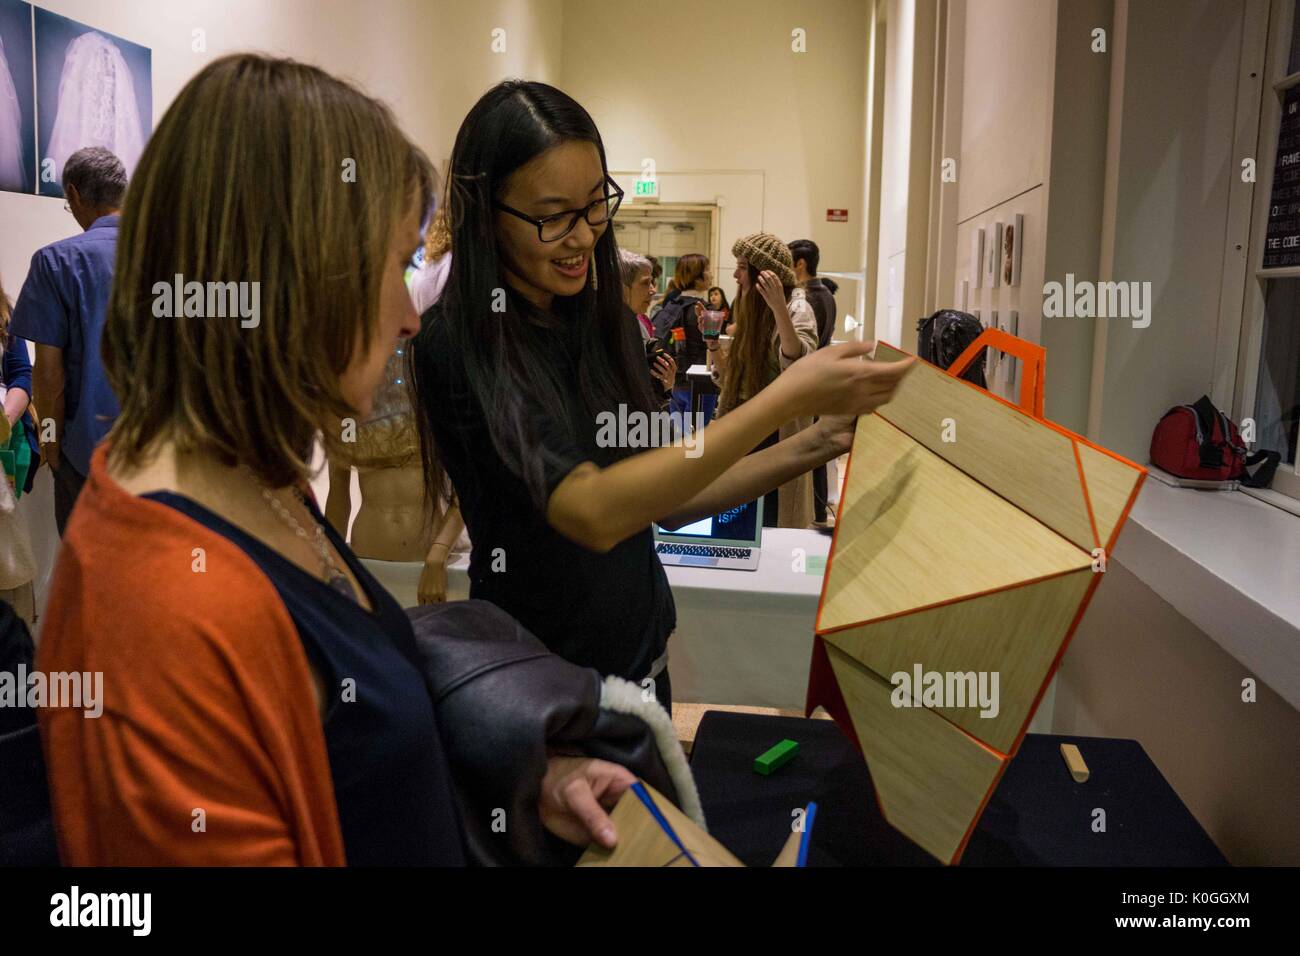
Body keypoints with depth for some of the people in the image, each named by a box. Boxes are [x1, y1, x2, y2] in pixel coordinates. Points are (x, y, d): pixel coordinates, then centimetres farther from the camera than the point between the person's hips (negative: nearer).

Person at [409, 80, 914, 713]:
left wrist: (810, 449, -6)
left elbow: (664, 500, 6)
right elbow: (594, 512, -31)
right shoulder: (456, 344, -20)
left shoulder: (609, 325, 1)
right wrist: (786, 398, -31)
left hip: (642, 656, 7)